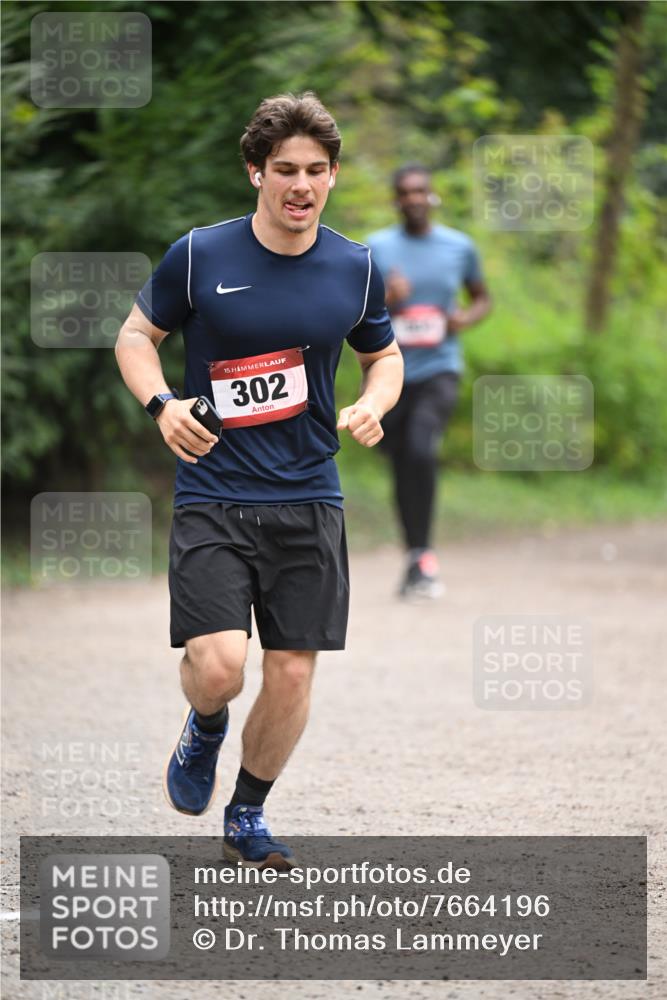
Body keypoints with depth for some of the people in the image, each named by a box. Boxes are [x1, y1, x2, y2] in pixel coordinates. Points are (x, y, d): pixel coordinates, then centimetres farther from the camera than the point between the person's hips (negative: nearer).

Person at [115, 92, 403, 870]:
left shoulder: (355, 269, 2)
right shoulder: (198, 256, -6)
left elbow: (384, 354, 18)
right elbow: (135, 336, 6)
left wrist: (374, 405, -4)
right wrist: (162, 404, -12)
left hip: (308, 501, 3)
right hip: (212, 496, -3)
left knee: (292, 674, 2)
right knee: (218, 667, -16)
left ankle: (247, 817, 25)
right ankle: (204, 729, 21)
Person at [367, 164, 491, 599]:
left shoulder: (460, 247, 5)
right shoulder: (376, 249, 3)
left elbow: (483, 297, 20)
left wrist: (467, 319, -2)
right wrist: (384, 301, -16)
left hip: (439, 370, -1)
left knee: (422, 449, -24)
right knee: (402, 465, 6)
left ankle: (421, 557, -18)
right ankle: (418, 558, 20)